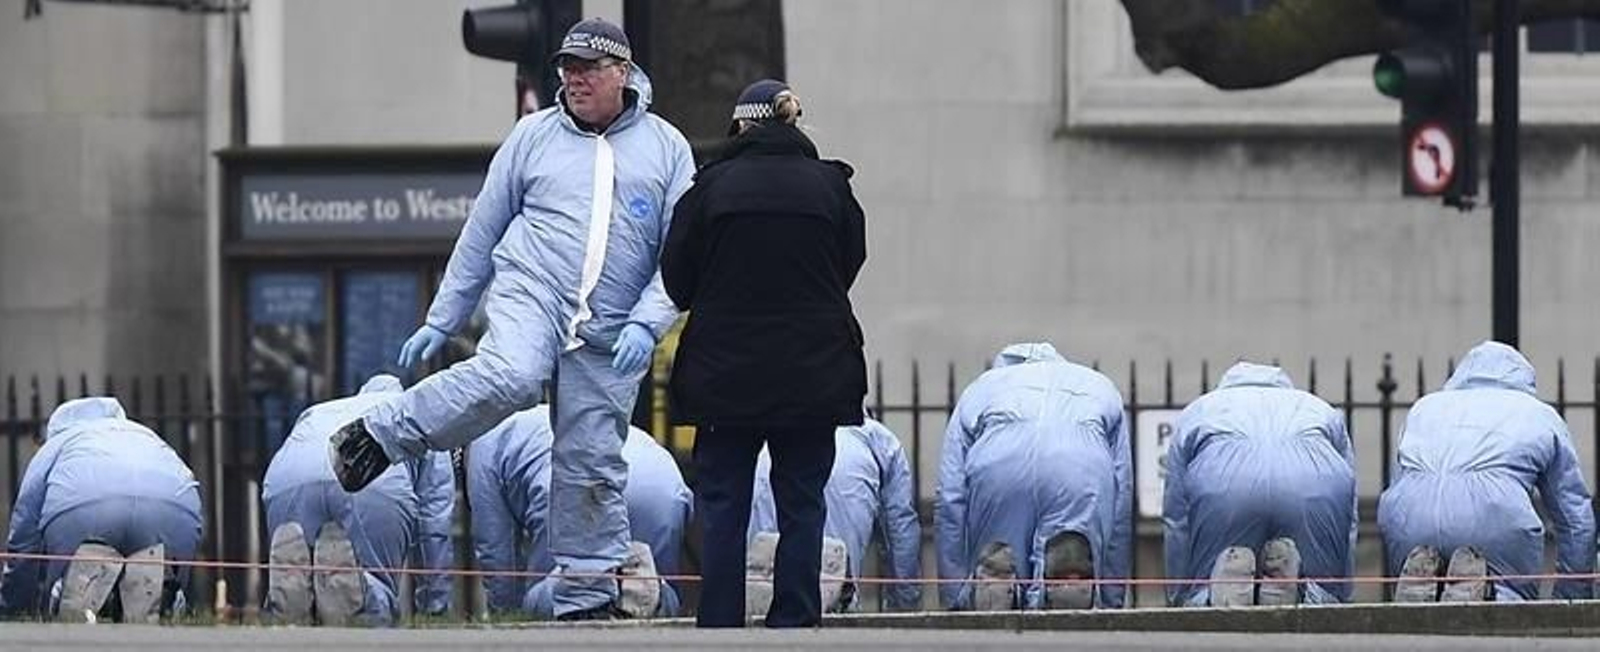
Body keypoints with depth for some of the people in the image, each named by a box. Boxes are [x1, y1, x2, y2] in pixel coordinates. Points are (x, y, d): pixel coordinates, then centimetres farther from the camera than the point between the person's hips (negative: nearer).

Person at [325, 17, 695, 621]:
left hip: (608, 339, 1)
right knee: (508, 376, -33)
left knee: (591, 467, 0)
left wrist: (646, 324, -11)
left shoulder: (667, 148, 8)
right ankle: (378, 436, -21)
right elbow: (481, 233, 14)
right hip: (529, 293, -1)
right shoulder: (535, 135, 9)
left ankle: (588, 597, 8)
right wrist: (441, 320, 12)